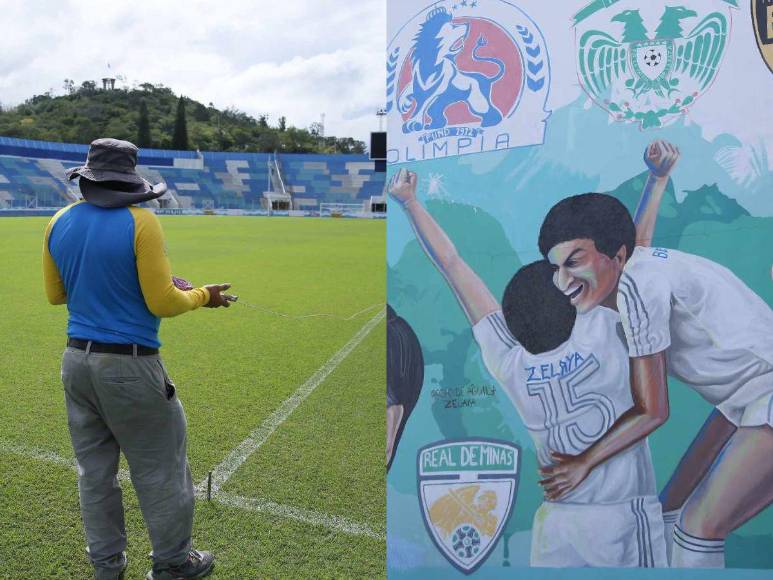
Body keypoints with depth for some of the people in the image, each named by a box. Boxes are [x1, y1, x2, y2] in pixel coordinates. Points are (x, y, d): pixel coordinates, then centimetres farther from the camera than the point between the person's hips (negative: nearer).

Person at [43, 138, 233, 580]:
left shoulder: (59, 223, 4)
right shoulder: (140, 222, -14)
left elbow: (55, 294, 14)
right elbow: (162, 303, -14)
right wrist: (203, 296, 3)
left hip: (77, 361, 7)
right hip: (130, 366, -6)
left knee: (95, 470, 17)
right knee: (160, 471, 9)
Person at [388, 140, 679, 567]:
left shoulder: (509, 362, -7)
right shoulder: (605, 333, -14)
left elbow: (451, 264, -1)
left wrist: (410, 202, 7)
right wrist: (658, 177, 4)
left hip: (557, 524, 3)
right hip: (625, 518, -2)